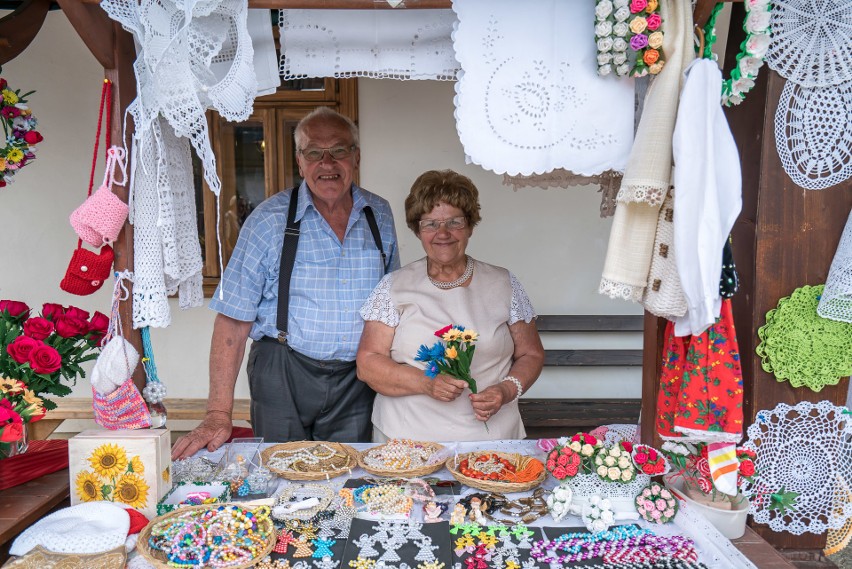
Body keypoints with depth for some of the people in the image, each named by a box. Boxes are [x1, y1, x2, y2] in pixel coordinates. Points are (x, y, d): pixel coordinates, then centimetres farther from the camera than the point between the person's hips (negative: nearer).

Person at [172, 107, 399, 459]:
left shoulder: (380, 215, 5)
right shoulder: (270, 219, -6)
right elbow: (234, 317, -9)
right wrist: (219, 413, -14)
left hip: (357, 382, 3)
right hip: (284, 378, -2)